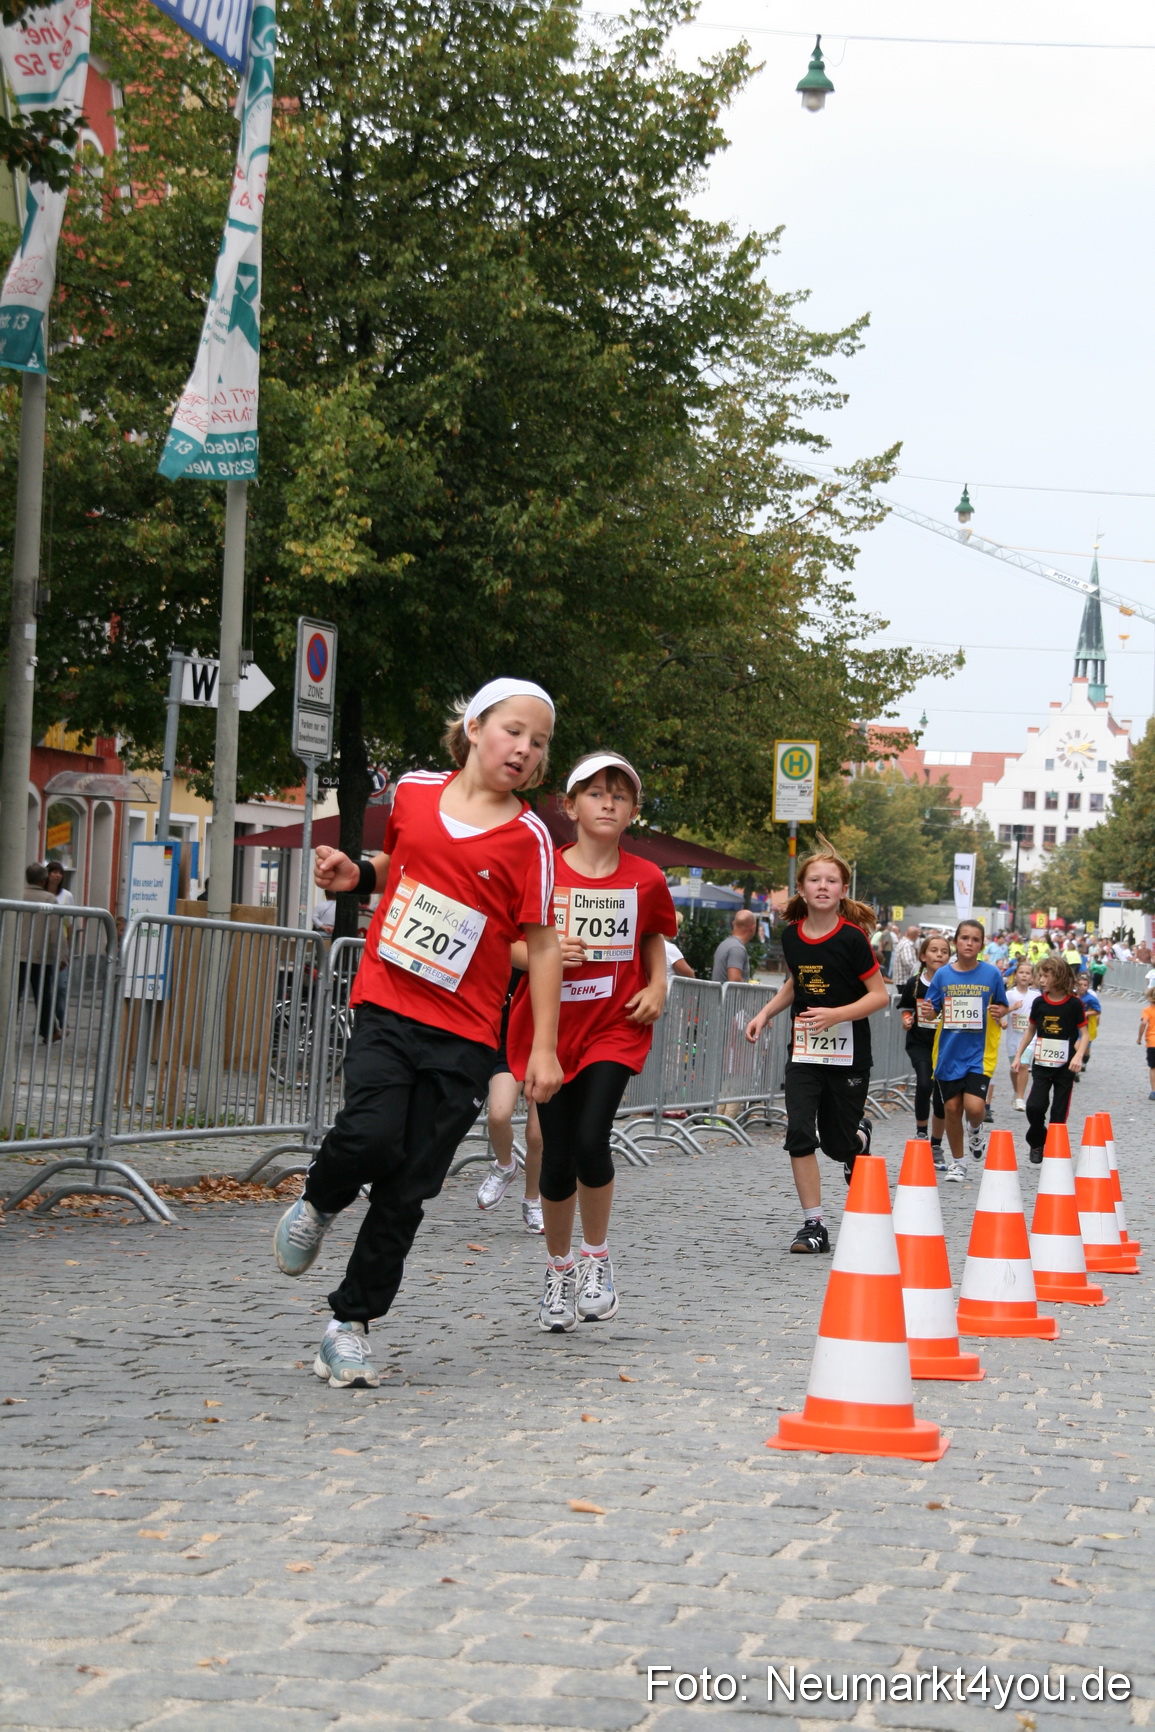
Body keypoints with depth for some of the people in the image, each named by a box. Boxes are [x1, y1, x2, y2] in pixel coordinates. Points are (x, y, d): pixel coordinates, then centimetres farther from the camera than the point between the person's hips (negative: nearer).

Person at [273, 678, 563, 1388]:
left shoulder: (528, 838, -4)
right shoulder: (415, 791, 6)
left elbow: (543, 943, -2)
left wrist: (545, 1047, -6)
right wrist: (356, 874, 6)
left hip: (464, 1033, -1)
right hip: (386, 1005, 1)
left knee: (409, 1190, 0)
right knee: (372, 1136, -23)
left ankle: (352, 1324, 13)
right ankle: (318, 1206, 11)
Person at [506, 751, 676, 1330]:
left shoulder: (645, 879, 2)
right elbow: (507, 943, 2)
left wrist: (657, 986, 3)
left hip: (615, 1027, 0)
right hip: (550, 1027, 0)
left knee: (591, 1141, -18)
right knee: (557, 1157, 3)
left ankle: (596, 1258, 5)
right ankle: (559, 1270, 25)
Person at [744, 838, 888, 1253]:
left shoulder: (852, 937, -13)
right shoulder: (791, 935, 2)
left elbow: (880, 995, -10)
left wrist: (837, 1014, -23)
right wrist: (765, 1014, 9)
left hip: (847, 1053, -3)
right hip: (803, 1051, 3)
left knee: (838, 1142, 5)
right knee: (799, 1134, -11)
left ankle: (861, 1135, 44)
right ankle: (813, 1225, -4)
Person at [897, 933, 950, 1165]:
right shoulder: (914, 984, -4)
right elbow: (906, 1011, 6)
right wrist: (906, 1021, -15)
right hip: (919, 1043, -1)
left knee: (942, 1098, 5)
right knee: (924, 1084, -25)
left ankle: (935, 1147, 23)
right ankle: (921, 1133, -6)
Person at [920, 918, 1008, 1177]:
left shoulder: (991, 974, -1)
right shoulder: (943, 975, 2)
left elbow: (1003, 1006, 10)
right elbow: (931, 1010, 7)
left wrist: (999, 1012, -13)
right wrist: (927, 1012, -16)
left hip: (979, 1052, -2)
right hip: (949, 1052, 2)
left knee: (974, 1106, -16)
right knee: (952, 1107, 5)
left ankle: (975, 1130, 21)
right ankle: (957, 1162, 23)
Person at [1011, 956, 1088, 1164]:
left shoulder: (1074, 1004, -7)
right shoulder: (1039, 1003, 3)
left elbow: (1084, 1033, -3)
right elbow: (1031, 1030, 15)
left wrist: (1078, 1055, -19)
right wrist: (1018, 1056, 13)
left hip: (1065, 1066, -2)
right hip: (1041, 1063, 2)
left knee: (1059, 1113, 2)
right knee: (1034, 1106, -10)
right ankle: (1036, 1143, 14)